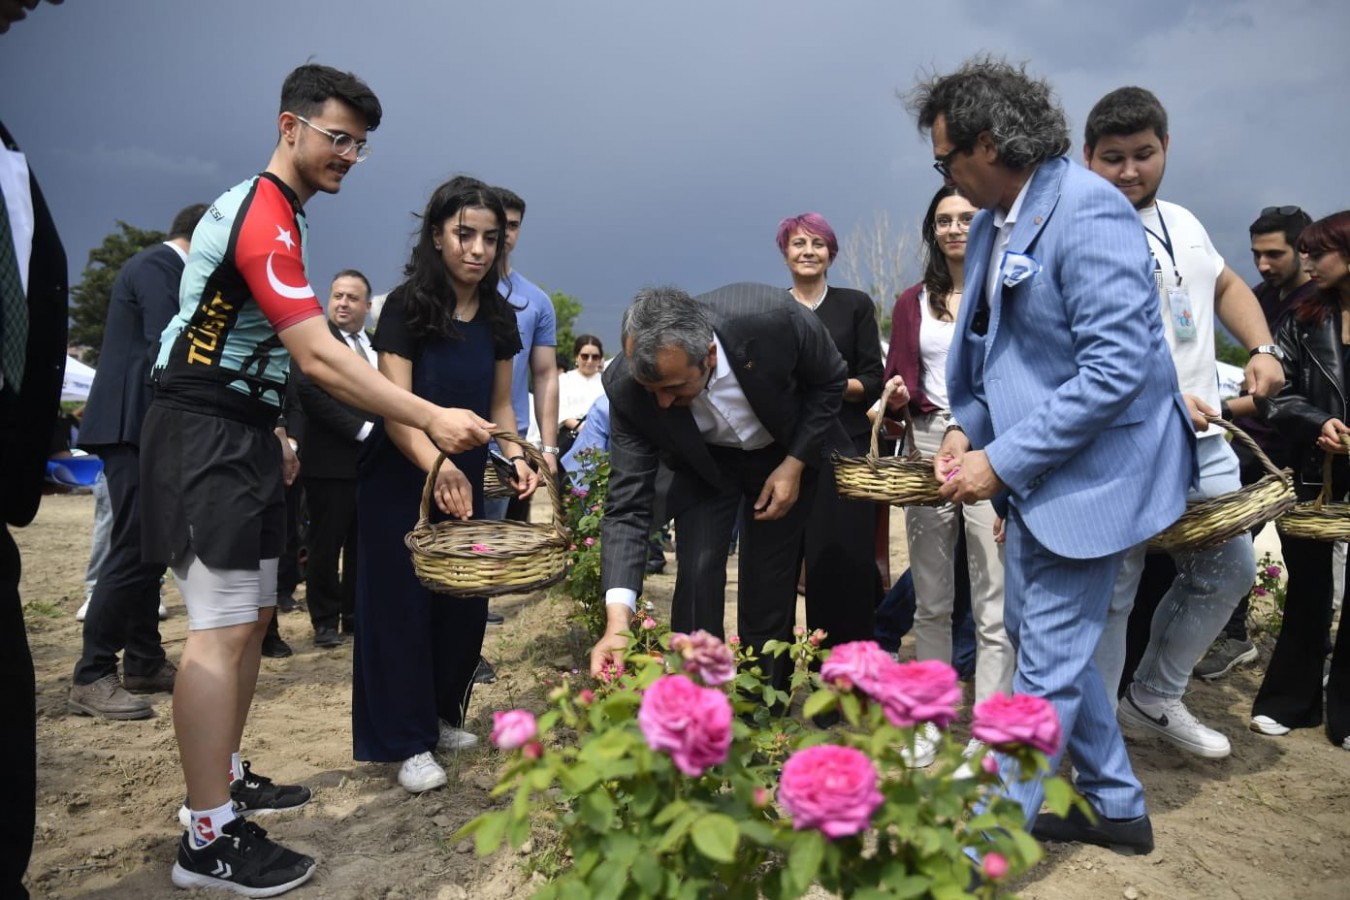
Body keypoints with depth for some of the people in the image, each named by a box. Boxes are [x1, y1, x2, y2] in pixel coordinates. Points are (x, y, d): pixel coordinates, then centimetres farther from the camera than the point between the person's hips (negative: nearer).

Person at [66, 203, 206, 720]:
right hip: (135, 426, -10)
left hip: (142, 426, 10)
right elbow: (167, 350, -21)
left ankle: (144, 663, 20)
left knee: (148, 548, 12)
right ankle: (90, 678, -3)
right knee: (133, 550, -9)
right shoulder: (158, 268, -10)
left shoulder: (159, 266, 19)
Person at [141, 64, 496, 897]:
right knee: (223, 631, -11)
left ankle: (224, 778, 25)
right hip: (208, 441, -11)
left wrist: (271, 432, 22)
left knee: (252, 617, 14)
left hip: (237, 436, 11)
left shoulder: (258, 207, 17)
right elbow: (320, 356, -26)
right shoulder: (265, 218, -16)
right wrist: (432, 419, -28)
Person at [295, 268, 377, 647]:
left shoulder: (379, 345, 16)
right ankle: (326, 621, 16)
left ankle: (356, 616, 22)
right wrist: (362, 430, -18)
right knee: (326, 545, 4)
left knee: (363, 544, 11)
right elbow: (310, 393, -17)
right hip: (331, 461, -6)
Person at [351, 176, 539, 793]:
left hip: (466, 481, 5)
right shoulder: (407, 307, -15)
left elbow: (499, 405, 8)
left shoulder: (498, 318, 1)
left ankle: (442, 716, 30)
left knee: (465, 602, 9)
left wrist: (514, 455, -12)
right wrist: (436, 465, -41)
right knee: (402, 604, 1)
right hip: (399, 481, -5)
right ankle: (409, 742, 13)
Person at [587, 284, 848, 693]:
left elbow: (830, 380, -14)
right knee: (696, 574, -14)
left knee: (770, 588, 0)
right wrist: (617, 623, -35)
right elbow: (628, 505, -27)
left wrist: (795, 464, -19)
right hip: (705, 465, 1)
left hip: (789, 455, 0)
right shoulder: (626, 387, -31)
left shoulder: (774, 318, -37)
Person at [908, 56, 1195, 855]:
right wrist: (969, 426, 1)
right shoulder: (994, 224, 7)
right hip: (1031, 472, 10)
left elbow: (1117, 367, -25)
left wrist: (1003, 461, -22)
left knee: (1047, 668, 1)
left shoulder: (1086, 213, -20)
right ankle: (1118, 807, 36)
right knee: (1038, 637, 18)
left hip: (1089, 474, -9)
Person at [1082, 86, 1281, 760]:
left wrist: (1263, 348, 13)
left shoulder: (1184, 223, 15)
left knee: (1229, 572, 15)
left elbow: (1225, 286, 30)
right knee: (1109, 595, -3)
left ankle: (1154, 698, 32)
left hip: (1204, 442, 8)